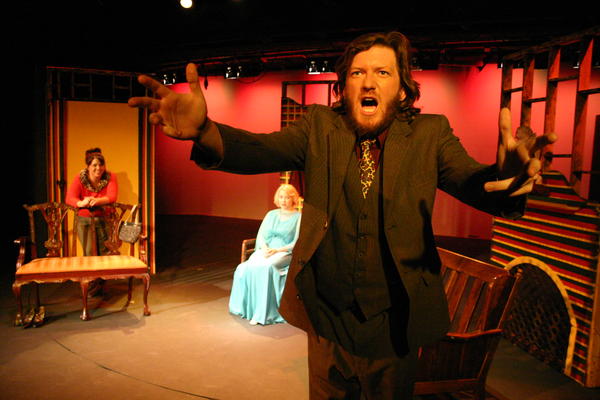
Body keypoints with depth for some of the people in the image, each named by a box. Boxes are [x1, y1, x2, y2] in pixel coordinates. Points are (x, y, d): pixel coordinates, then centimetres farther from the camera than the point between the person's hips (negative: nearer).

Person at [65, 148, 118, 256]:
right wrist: (81, 203, -34)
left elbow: (112, 197, -14)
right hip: (84, 220, 0)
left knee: (105, 254, -6)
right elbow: (69, 198, -10)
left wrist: (96, 201, -34)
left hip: (104, 220, 0)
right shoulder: (80, 178, -1)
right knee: (89, 254, -7)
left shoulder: (110, 177, -1)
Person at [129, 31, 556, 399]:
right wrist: (204, 131, -38)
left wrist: (505, 179, -43)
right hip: (326, 316, 1)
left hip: (394, 325, 0)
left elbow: (470, 179, -18)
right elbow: (261, 149, -17)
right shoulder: (320, 127, -4)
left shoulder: (430, 134, -5)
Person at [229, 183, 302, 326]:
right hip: (266, 250, 5)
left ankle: (262, 312, -29)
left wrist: (277, 250, -16)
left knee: (265, 267, -34)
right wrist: (265, 248, -9)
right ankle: (246, 307, -17)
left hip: (285, 253, -5)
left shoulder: (299, 217, 3)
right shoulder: (271, 214, 18)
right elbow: (261, 235, 13)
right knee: (247, 267, -25)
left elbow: (297, 243, -5)